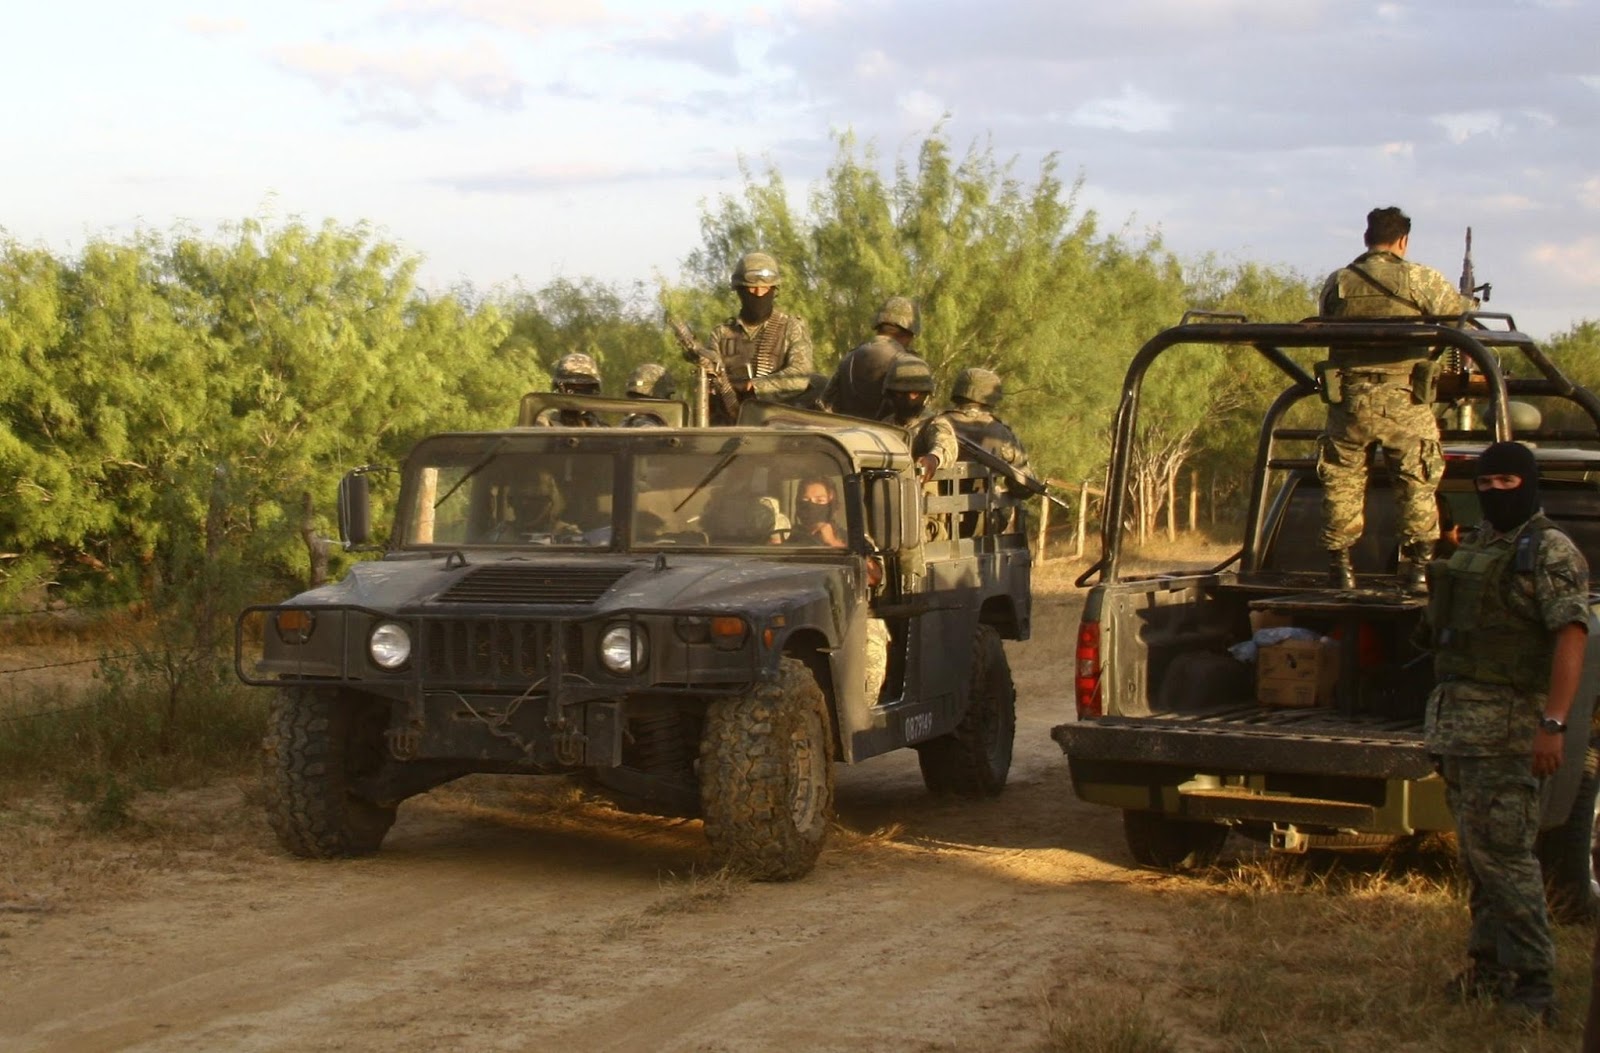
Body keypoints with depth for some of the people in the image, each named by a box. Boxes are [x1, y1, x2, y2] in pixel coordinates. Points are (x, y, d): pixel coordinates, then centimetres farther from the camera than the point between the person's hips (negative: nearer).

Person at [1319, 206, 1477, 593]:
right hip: (1403, 400, -2)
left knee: (1342, 483, 11)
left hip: (1348, 399, 2)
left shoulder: (1336, 283, 6)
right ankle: (1418, 568, 6)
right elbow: (1462, 316, 9)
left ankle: (1339, 567, 12)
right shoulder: (1422, 280, -1)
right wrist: (1470, 303, 33)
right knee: (1417, 486, 7)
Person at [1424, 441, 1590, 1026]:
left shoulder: (1551, 553, -8)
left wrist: (1553, 723, -26)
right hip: (1456, 719, 9)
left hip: (1507, 722, -9)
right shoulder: (1474, 546, 18)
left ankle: (1531, 984, -10)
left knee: (1503, 851, -12)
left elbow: (1571, 638, -17)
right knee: (1476, 853, 12)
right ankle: (1487, 967, 20)